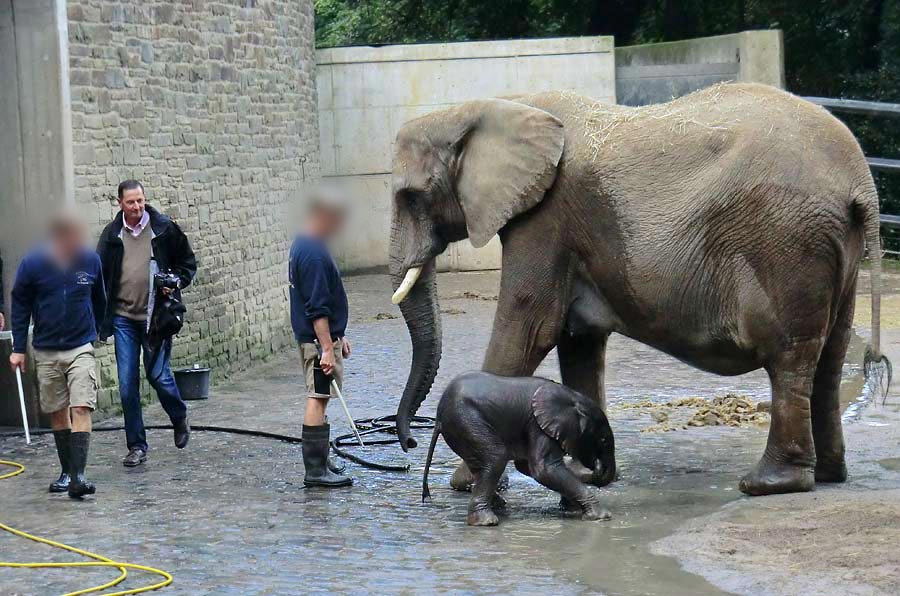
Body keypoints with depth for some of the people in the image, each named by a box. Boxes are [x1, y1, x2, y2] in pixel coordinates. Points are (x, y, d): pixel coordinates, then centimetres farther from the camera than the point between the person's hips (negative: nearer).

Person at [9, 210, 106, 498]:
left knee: (81, 409, -13)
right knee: (57, 413, 10)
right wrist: (18, 349, -1)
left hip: (81, 350, -1)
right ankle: (66, 472, 23)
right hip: (46, 352, 1)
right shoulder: (33, 264, -9)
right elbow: (20, 305, 1)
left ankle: (78, 476, -17)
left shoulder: (90, 260, -5)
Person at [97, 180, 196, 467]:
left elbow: (188, 262, 9)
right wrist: (101, 319, 6)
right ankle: (136, 446, 9)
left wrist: (176, 283, -11)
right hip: (124, 317, 2)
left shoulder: (164, 228, -2)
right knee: (127, 384, 0)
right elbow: (101, 276, 11)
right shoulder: (112, 234, 5)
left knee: (158, 374, -4)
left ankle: (180, 419, 27)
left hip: (156, 316, -2)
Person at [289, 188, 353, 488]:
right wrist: (327, 347, -24)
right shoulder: (314, 254, -18)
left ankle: (319, 463, 21)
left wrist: (338, 337, 26)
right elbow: (317, 308, -22)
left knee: (318, 399, 14)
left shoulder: (304, 246, 15)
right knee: (317, 399, -10)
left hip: (322, 336, 11)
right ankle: (316, 470, -10)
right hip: (319, 339, -11)